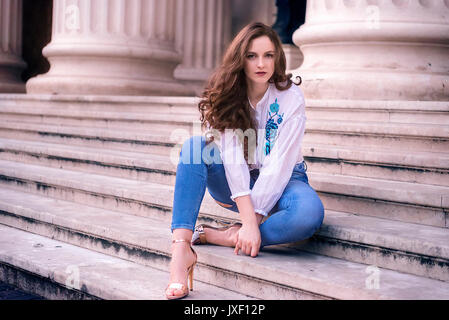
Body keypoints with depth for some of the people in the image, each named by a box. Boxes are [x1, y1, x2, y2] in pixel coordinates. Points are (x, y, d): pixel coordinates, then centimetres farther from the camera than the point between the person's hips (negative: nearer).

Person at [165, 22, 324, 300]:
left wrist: (254, 219, -28)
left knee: (311, 213, -35)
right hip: (237, 184, 2)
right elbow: (232, 157, -20)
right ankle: (181, 247, -39)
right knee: (195, 146, -25)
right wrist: (248, 220, -31)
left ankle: (209, 236, -28)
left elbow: (279, 164, -20)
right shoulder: (226, 96, -10)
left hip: (282, 181, -2)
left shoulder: (291, 97, -15)